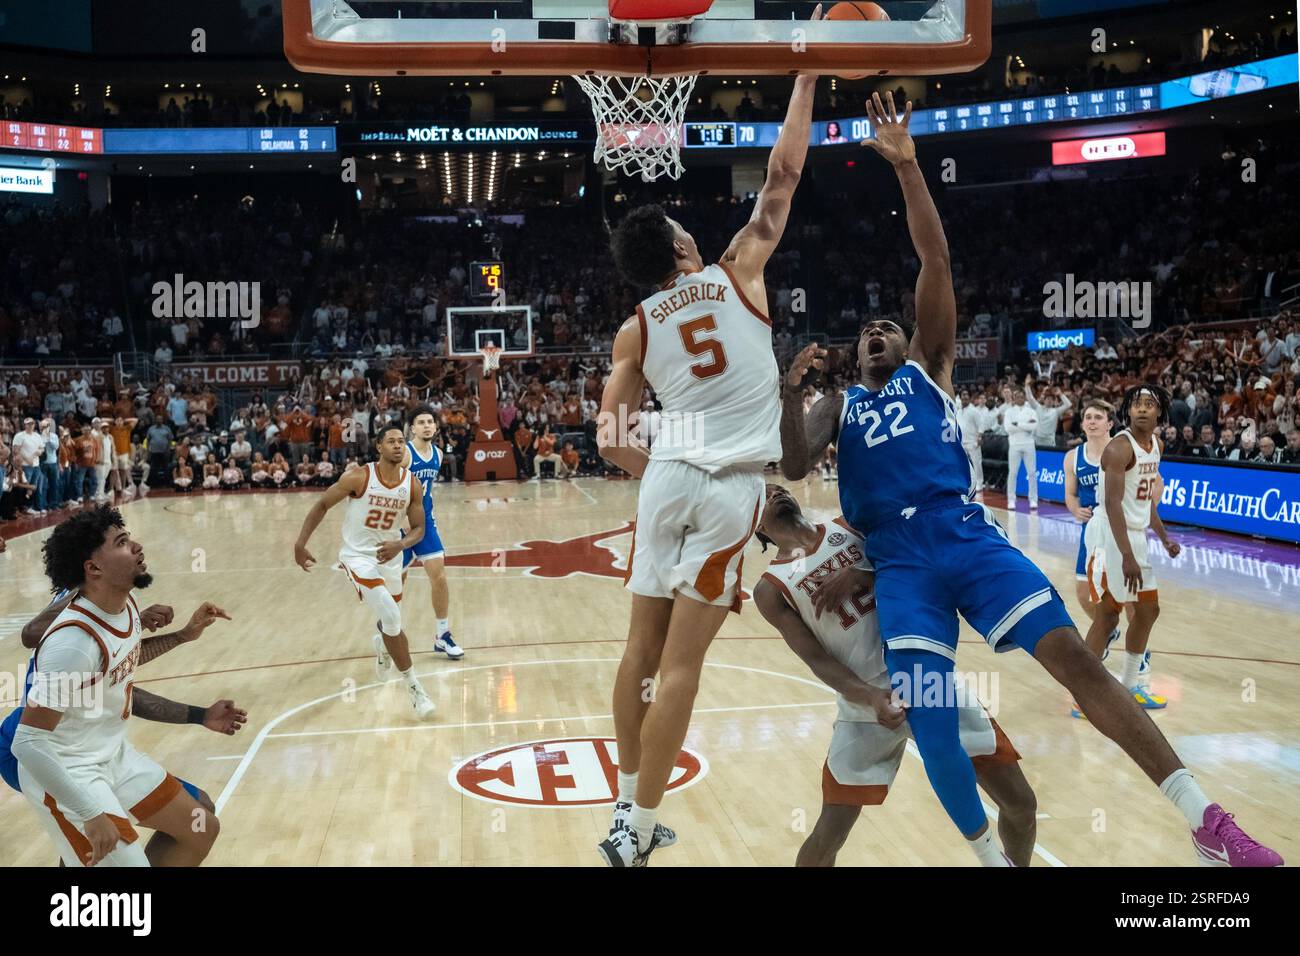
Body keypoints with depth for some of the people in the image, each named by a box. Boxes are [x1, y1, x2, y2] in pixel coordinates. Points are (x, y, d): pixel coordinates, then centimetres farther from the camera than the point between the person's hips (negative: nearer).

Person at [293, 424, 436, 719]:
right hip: (358, 556, -5)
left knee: (393, 624, 17)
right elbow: (322, 505, -7)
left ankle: (381, 646, 56)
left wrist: (399, 545, -23)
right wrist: (300, 543, -10)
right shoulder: (359, 478, -19)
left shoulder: (412, 484, -8)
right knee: (391, 617, -20)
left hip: (389, 555, 5)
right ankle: (413, 686, -8)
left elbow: (418, 529, -2)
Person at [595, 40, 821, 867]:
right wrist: (808, 73, 16)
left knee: (644, 648, 13)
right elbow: (785, 175, 8)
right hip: (729, 487, -3)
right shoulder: (736, 274, 4)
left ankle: (629, 806, 22)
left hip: (668, 479, 4)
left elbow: (611, 439, 6)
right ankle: (640, 831, 2)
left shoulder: (635, 330, 10)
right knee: (682, 661, -3)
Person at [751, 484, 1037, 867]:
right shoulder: (771, 588, 1)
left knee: (1021, 804, 4)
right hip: (867, 705, -2)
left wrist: (854, 577, -12)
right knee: (826, 839, -3)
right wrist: (870, 697, -23)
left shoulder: (849, 526, 10)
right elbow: (817, 659, -7)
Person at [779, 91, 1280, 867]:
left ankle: (1207, 822, -7)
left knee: (1075, 658, -13)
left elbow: (937, 262, 7)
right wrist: (790, 393, -9)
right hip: (900, 560, 1)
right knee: (930, 723, -9)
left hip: (968, 536, -1)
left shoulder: (930, 369, 18)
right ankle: (988, 854, 13)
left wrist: (907, 167, -1)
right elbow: (794, 469, 4)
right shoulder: (836, 408, 23)